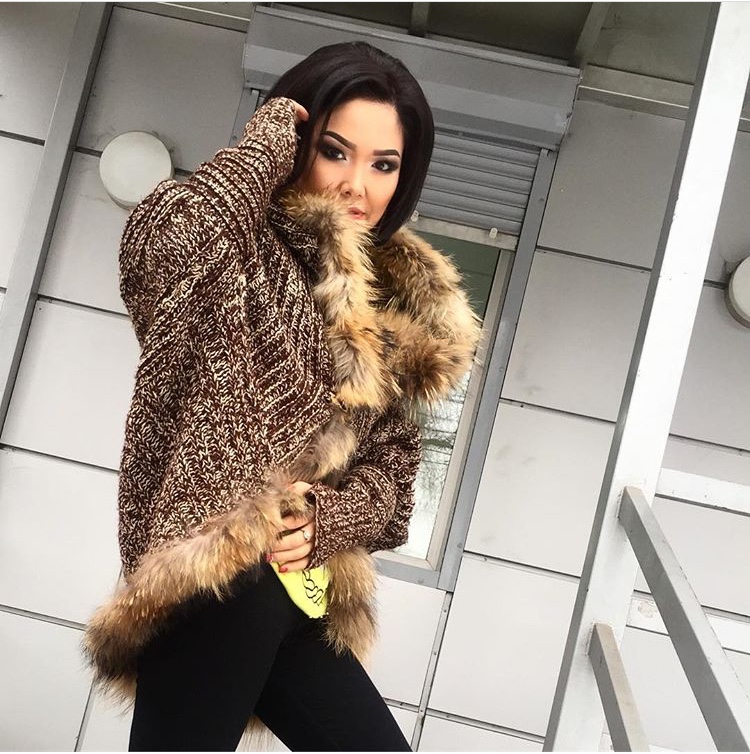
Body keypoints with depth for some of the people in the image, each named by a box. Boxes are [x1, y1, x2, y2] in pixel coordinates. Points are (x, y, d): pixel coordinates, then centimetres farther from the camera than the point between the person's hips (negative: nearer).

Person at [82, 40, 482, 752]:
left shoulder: (400, 302, 15)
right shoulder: (242, 252, -7)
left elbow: (393, 460, 15)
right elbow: (159, 239, -32)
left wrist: (326, 519, -7)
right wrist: (270, 133, -15)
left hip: (294, 596, 8)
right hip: (218, 581, -8)